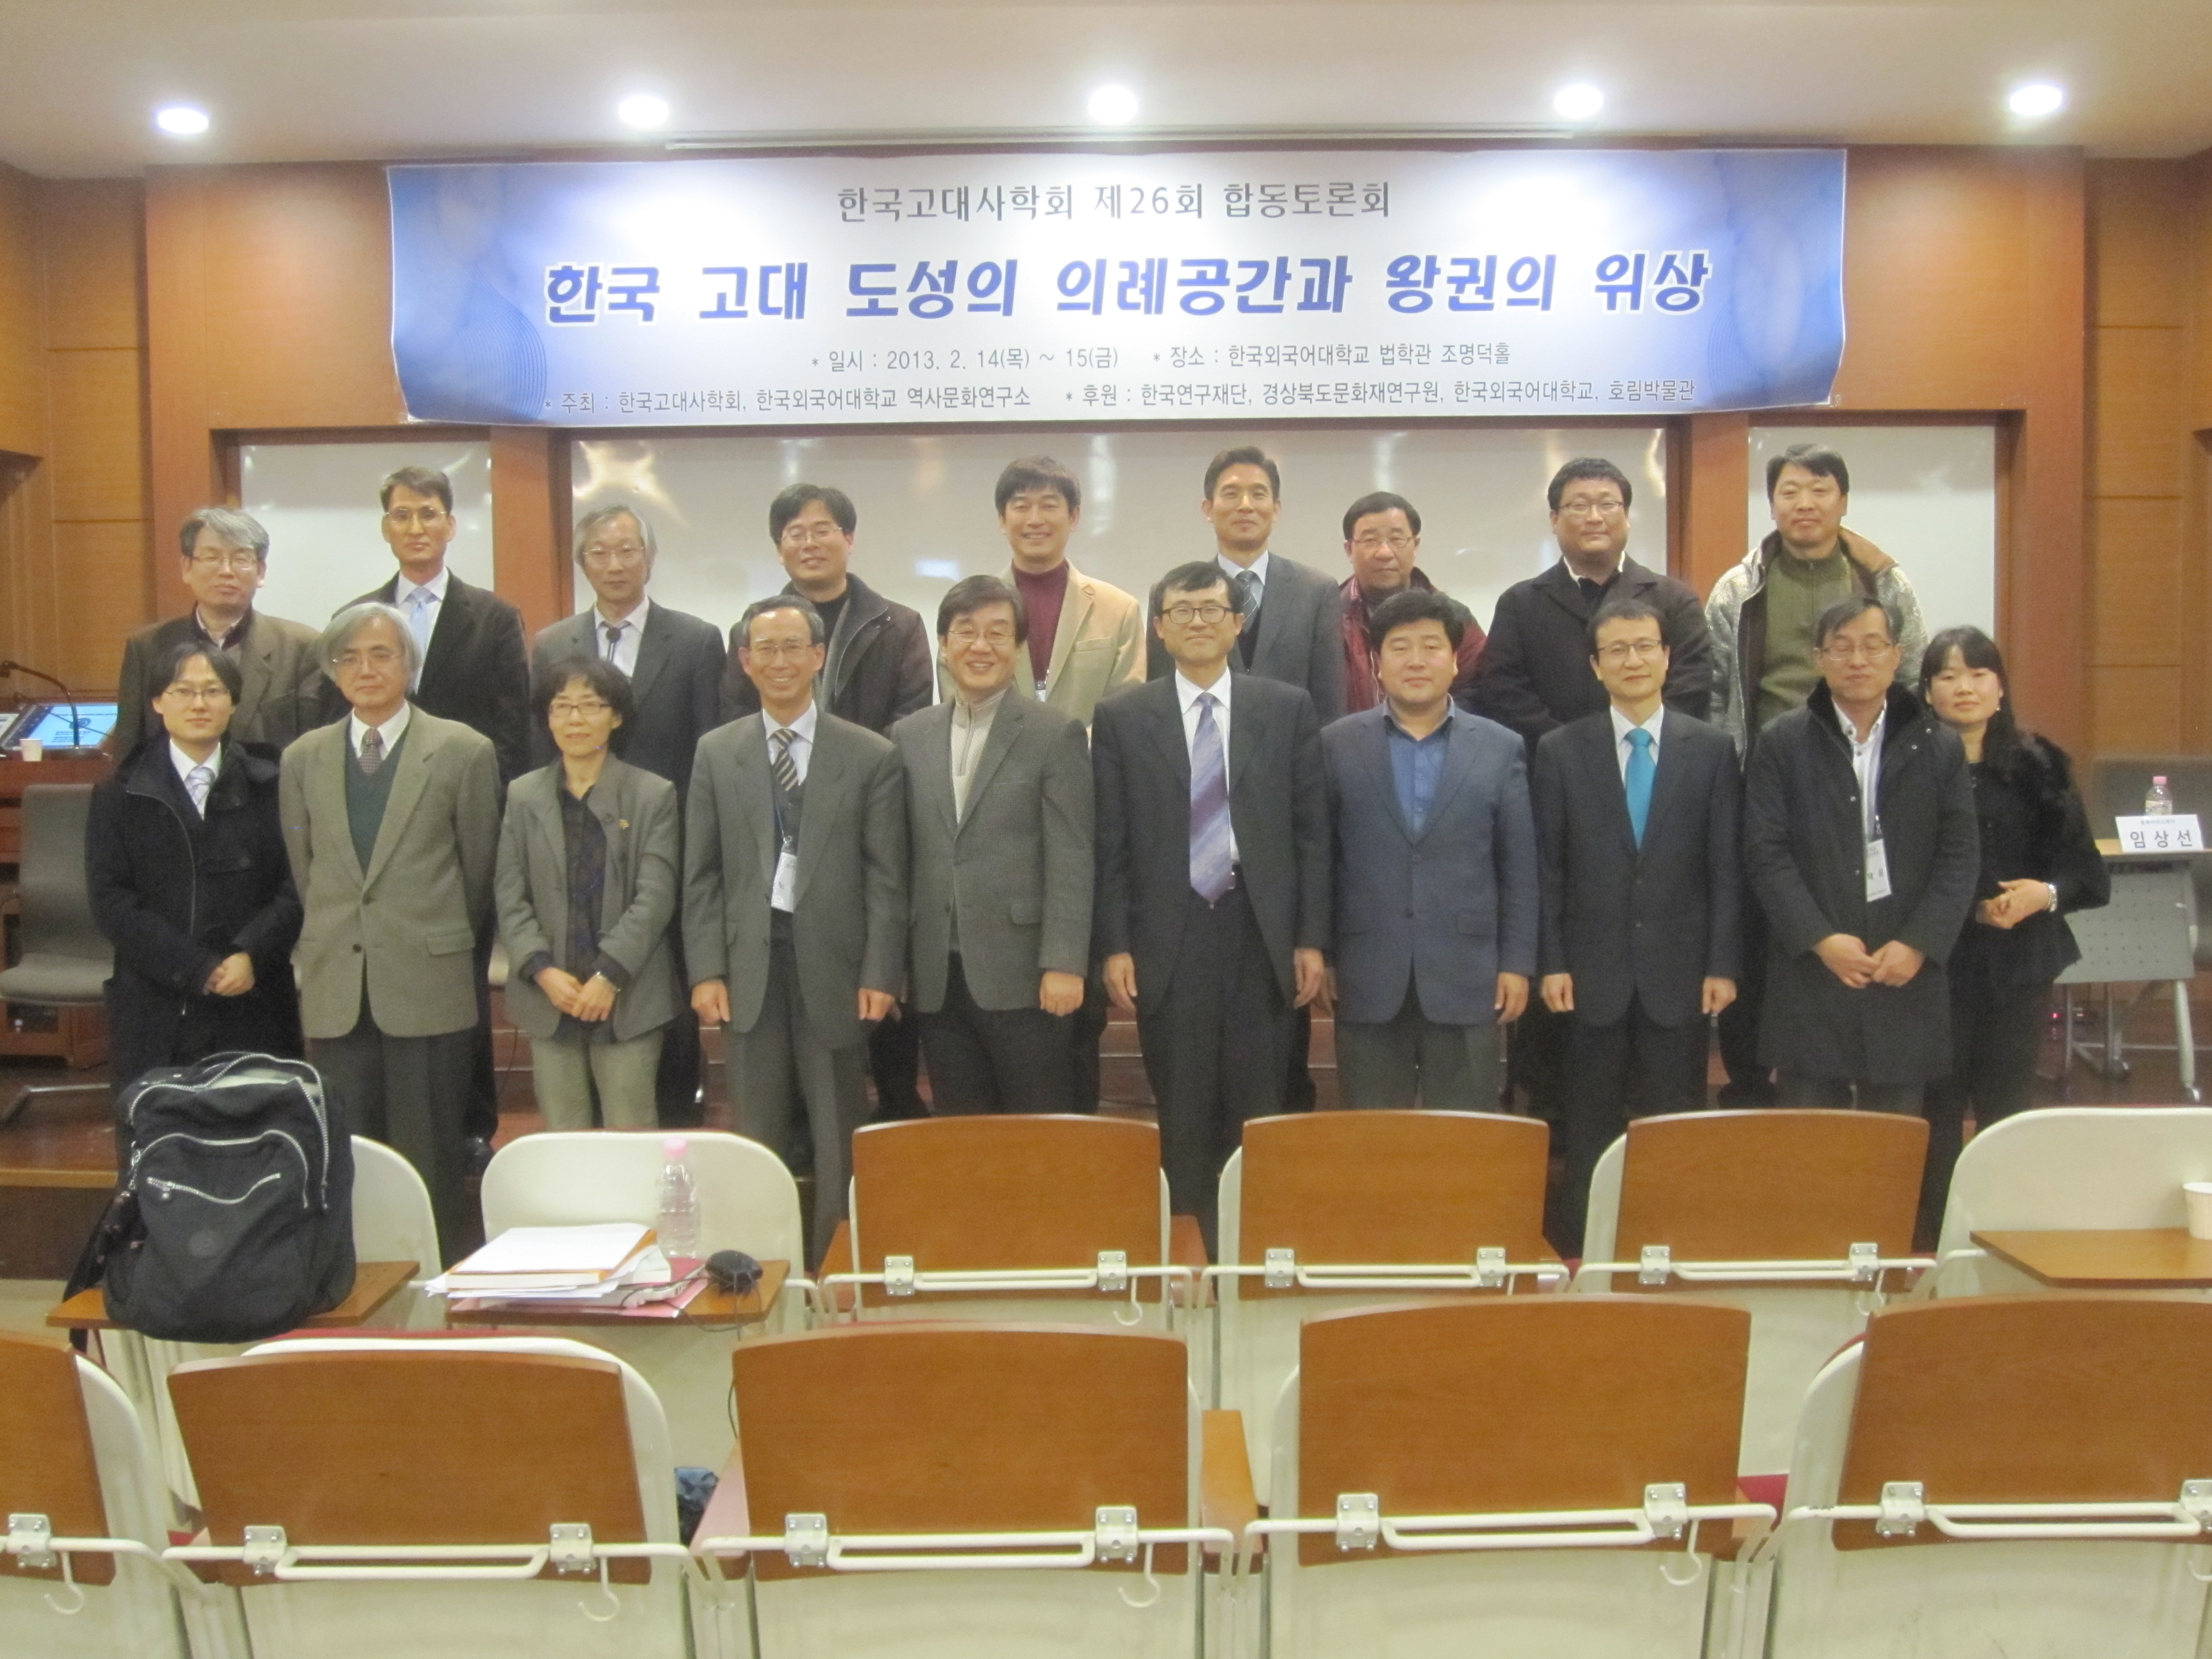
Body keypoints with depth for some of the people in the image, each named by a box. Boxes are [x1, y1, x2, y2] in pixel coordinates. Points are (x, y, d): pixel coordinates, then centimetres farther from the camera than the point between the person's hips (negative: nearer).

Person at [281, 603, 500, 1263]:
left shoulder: (464, 752, -2)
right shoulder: (303, 758, 10)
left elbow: (479, 868, 4)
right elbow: (302, 869, 16)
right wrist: (332, 939, 14)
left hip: (429, 985, -3)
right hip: (336, 986, 3)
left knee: (430, 1159, 3)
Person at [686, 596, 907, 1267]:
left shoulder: (871, 756, 0)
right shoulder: (716, 752, 7)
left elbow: (886, 878, -1)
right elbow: (701, 875, 6)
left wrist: (880, 975, -7)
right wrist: (706, 971, -2)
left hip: (832, 963, -2)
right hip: (750, 964, 2)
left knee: (838, 1139, 6)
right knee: (759, 1136, 9)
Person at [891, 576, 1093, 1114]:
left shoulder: (1057, 734, -2)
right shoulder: (909, 736, 11)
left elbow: (1071, 859, -7)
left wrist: (1063, 964, -13)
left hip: (1024, 975, -4)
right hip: (938, 979, 4)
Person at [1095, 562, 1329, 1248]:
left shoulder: (1288, 709, 5)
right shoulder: (1121, 717, 4)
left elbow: (1312, 832, 5)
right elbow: (1110, 844, 2)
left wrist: (1311, 939, 0)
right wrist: (1114, 946, -4)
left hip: (1260, 934, 1)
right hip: (1169, 939, 0)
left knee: (1258, 1111, 6)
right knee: (1183, 1116, 6)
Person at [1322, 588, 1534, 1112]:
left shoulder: (1500, 748, 5)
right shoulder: (1337, 746, 3)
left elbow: (1519, 867, 5)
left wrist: (1517, 964, 1)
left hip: (1466, 975, 0)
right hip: (1367, 979, 0)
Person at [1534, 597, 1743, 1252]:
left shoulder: (1712, 749, 4)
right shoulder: (1561, 750, 3)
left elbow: (1727, 868, 2)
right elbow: (1548, 868, 1)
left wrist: (1723, 964, -3)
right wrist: (1552, 963, -5)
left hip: (1679, 972, 0)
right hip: (1594, 971, 0)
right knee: (1590, 1131, 7)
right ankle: (1578, 1255, 17)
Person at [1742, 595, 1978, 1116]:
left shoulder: (1941, 747, 8)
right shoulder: (1780, 744, 2)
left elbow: (1961, 858, 3)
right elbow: (1765, 853, -4)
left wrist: (1918, 944, -10)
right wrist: (1820, 939, -13)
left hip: (1906, 977, 2)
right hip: (1810, 979, -1)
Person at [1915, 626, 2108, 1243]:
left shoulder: (2036, 767, 5)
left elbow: (2088, 872, 6)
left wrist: (2045, 894, -13)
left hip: (2017, 967, 2)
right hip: (1934, 966, -2)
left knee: (2007, 1111, 7)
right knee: (1937, 1112, 1)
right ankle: (1929, 1244, 13)